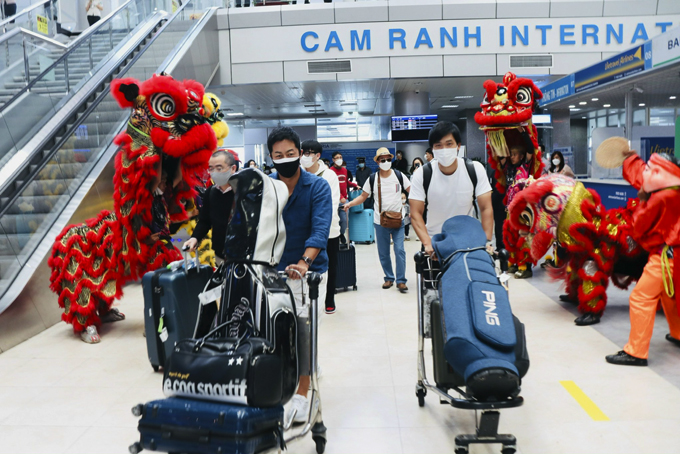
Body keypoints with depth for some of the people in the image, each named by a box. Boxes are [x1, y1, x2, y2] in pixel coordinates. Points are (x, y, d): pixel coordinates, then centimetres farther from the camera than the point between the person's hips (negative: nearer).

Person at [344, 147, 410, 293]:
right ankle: (389, 278, 23)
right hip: (380, 221, 1)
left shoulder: (399, 175, 0)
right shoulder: (372, 179, 1)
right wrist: (350, 204, -10)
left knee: (399, 250, -7)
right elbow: (363, 196, 5)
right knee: (383, 253, 8)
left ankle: (401, 281, 1)